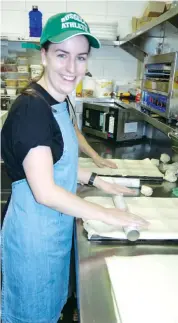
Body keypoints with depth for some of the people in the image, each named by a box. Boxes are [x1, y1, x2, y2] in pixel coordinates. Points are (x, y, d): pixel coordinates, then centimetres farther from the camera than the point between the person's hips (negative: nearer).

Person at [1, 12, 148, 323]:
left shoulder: (59, 101, 3)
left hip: (56, 225, 8)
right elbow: (45, 191, -27)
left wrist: (97, 182, 5)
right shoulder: (31, 107, -25)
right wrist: (108, 215, -19)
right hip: (34, 230, -8)